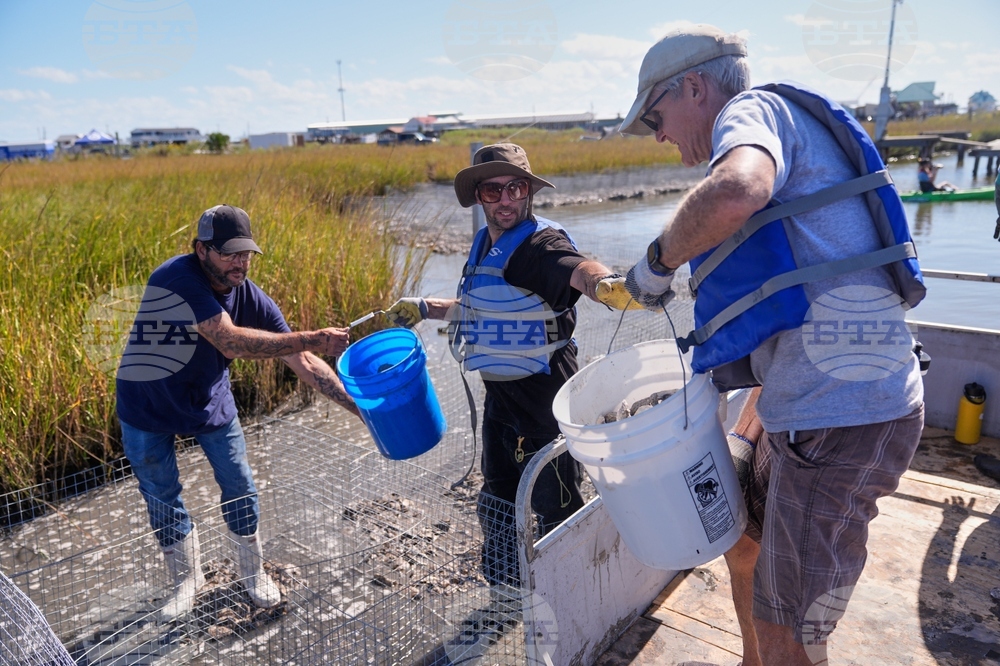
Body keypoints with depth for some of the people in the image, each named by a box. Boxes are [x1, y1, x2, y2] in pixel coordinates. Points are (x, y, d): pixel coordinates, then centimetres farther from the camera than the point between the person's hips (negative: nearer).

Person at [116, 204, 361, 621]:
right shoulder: (177, 277, -31)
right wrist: (313, 339, -43)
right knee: (162, 497, 10)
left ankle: (253, 572, 29)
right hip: (147, 406, -3)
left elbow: (302, 362, -16)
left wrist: (360, 406, -21)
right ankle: (186, 580, 34)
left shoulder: (251, 298, -16)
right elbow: (230, 341, -41)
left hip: (209, 399, 3)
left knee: (240, 487, 6)